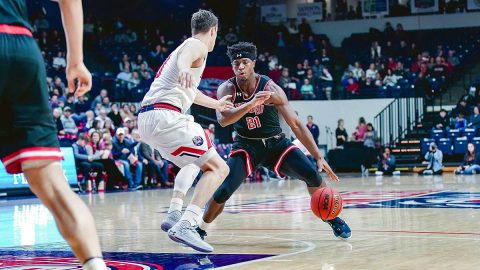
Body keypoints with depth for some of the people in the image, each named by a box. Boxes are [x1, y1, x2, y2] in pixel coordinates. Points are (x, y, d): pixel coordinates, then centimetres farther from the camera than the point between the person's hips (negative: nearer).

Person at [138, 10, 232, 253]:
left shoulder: (183, 47, 31)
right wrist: (183, 69, -49)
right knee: (218, 168, -10)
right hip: (165, 116, -10)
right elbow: (184, 57, -25)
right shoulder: (197, 45, 2)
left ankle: (174, 214, 17)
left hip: (146, 119, 10)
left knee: (193, 162, 31)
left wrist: (216, 104, 65)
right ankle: (186, 226, -25)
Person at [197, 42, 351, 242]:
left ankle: (333, 219, 6)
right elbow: (222, 120, -33)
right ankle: (201, 229, 6)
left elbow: (296, 124, -15)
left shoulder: (271, 88, -18)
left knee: (312, 174, -18)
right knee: (224, 190, -19)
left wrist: (319, 157, -21)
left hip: (276, 143, 0)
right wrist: (251, 104, -47)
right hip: (246, 146, 0)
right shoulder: (227, 89, -15)